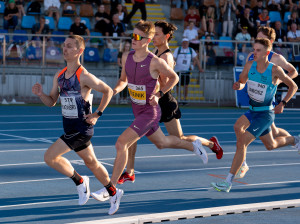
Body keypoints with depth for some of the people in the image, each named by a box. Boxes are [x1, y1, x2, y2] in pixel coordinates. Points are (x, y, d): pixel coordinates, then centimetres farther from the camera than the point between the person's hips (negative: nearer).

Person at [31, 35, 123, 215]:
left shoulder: (84, 76, -15)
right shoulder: (59, 76, 8)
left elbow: (108, 91, -6)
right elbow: (51, 102, 13)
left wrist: (97, 114, -8)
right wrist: (40, 94, -7)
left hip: (82, 128, -8)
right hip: (70, 128, 8)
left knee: (50, 157, -13)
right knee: (91, 163, 18)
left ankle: (80, 182, 5)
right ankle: (114, 193, 31)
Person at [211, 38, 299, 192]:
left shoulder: (275, 70, -18)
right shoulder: (250, 65, -5)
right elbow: (242, 82, 9)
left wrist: (283, 103, -13)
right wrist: (238, 85, -15)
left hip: (265, 114, -7)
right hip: (252, 111, 7)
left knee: (242, 142, -19)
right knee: (271, 145, 23)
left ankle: (228, 182, -16)